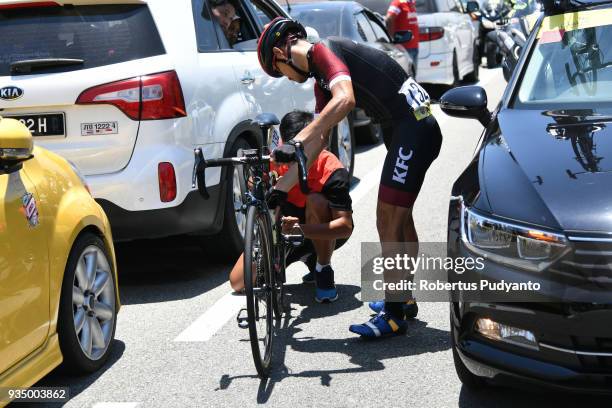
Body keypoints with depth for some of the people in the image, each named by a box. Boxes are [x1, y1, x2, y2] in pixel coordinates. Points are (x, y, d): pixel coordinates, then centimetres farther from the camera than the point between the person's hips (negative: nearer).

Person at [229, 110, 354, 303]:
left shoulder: (332, 171, -28)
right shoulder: (275, 161, -17)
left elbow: (345, 226, -36)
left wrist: (300, 228, -49)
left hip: (326, 233, -4)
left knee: (316, 201, -37)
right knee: (238, 282, -7)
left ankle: (324, 272, -15)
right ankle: (310, 258, 13)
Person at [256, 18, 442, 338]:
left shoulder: (324, 51, -12)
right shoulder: (321, 78, 18)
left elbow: (345, 99, -32)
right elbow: (318, 141, 19)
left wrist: (296, 142, -35)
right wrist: (280, 189, 18)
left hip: (414, 130, -11)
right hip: (416, 129, 11)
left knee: (389, 222, -6)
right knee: (399, 217, 22)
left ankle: (393, 315, 0)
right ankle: (405, 297, 36)